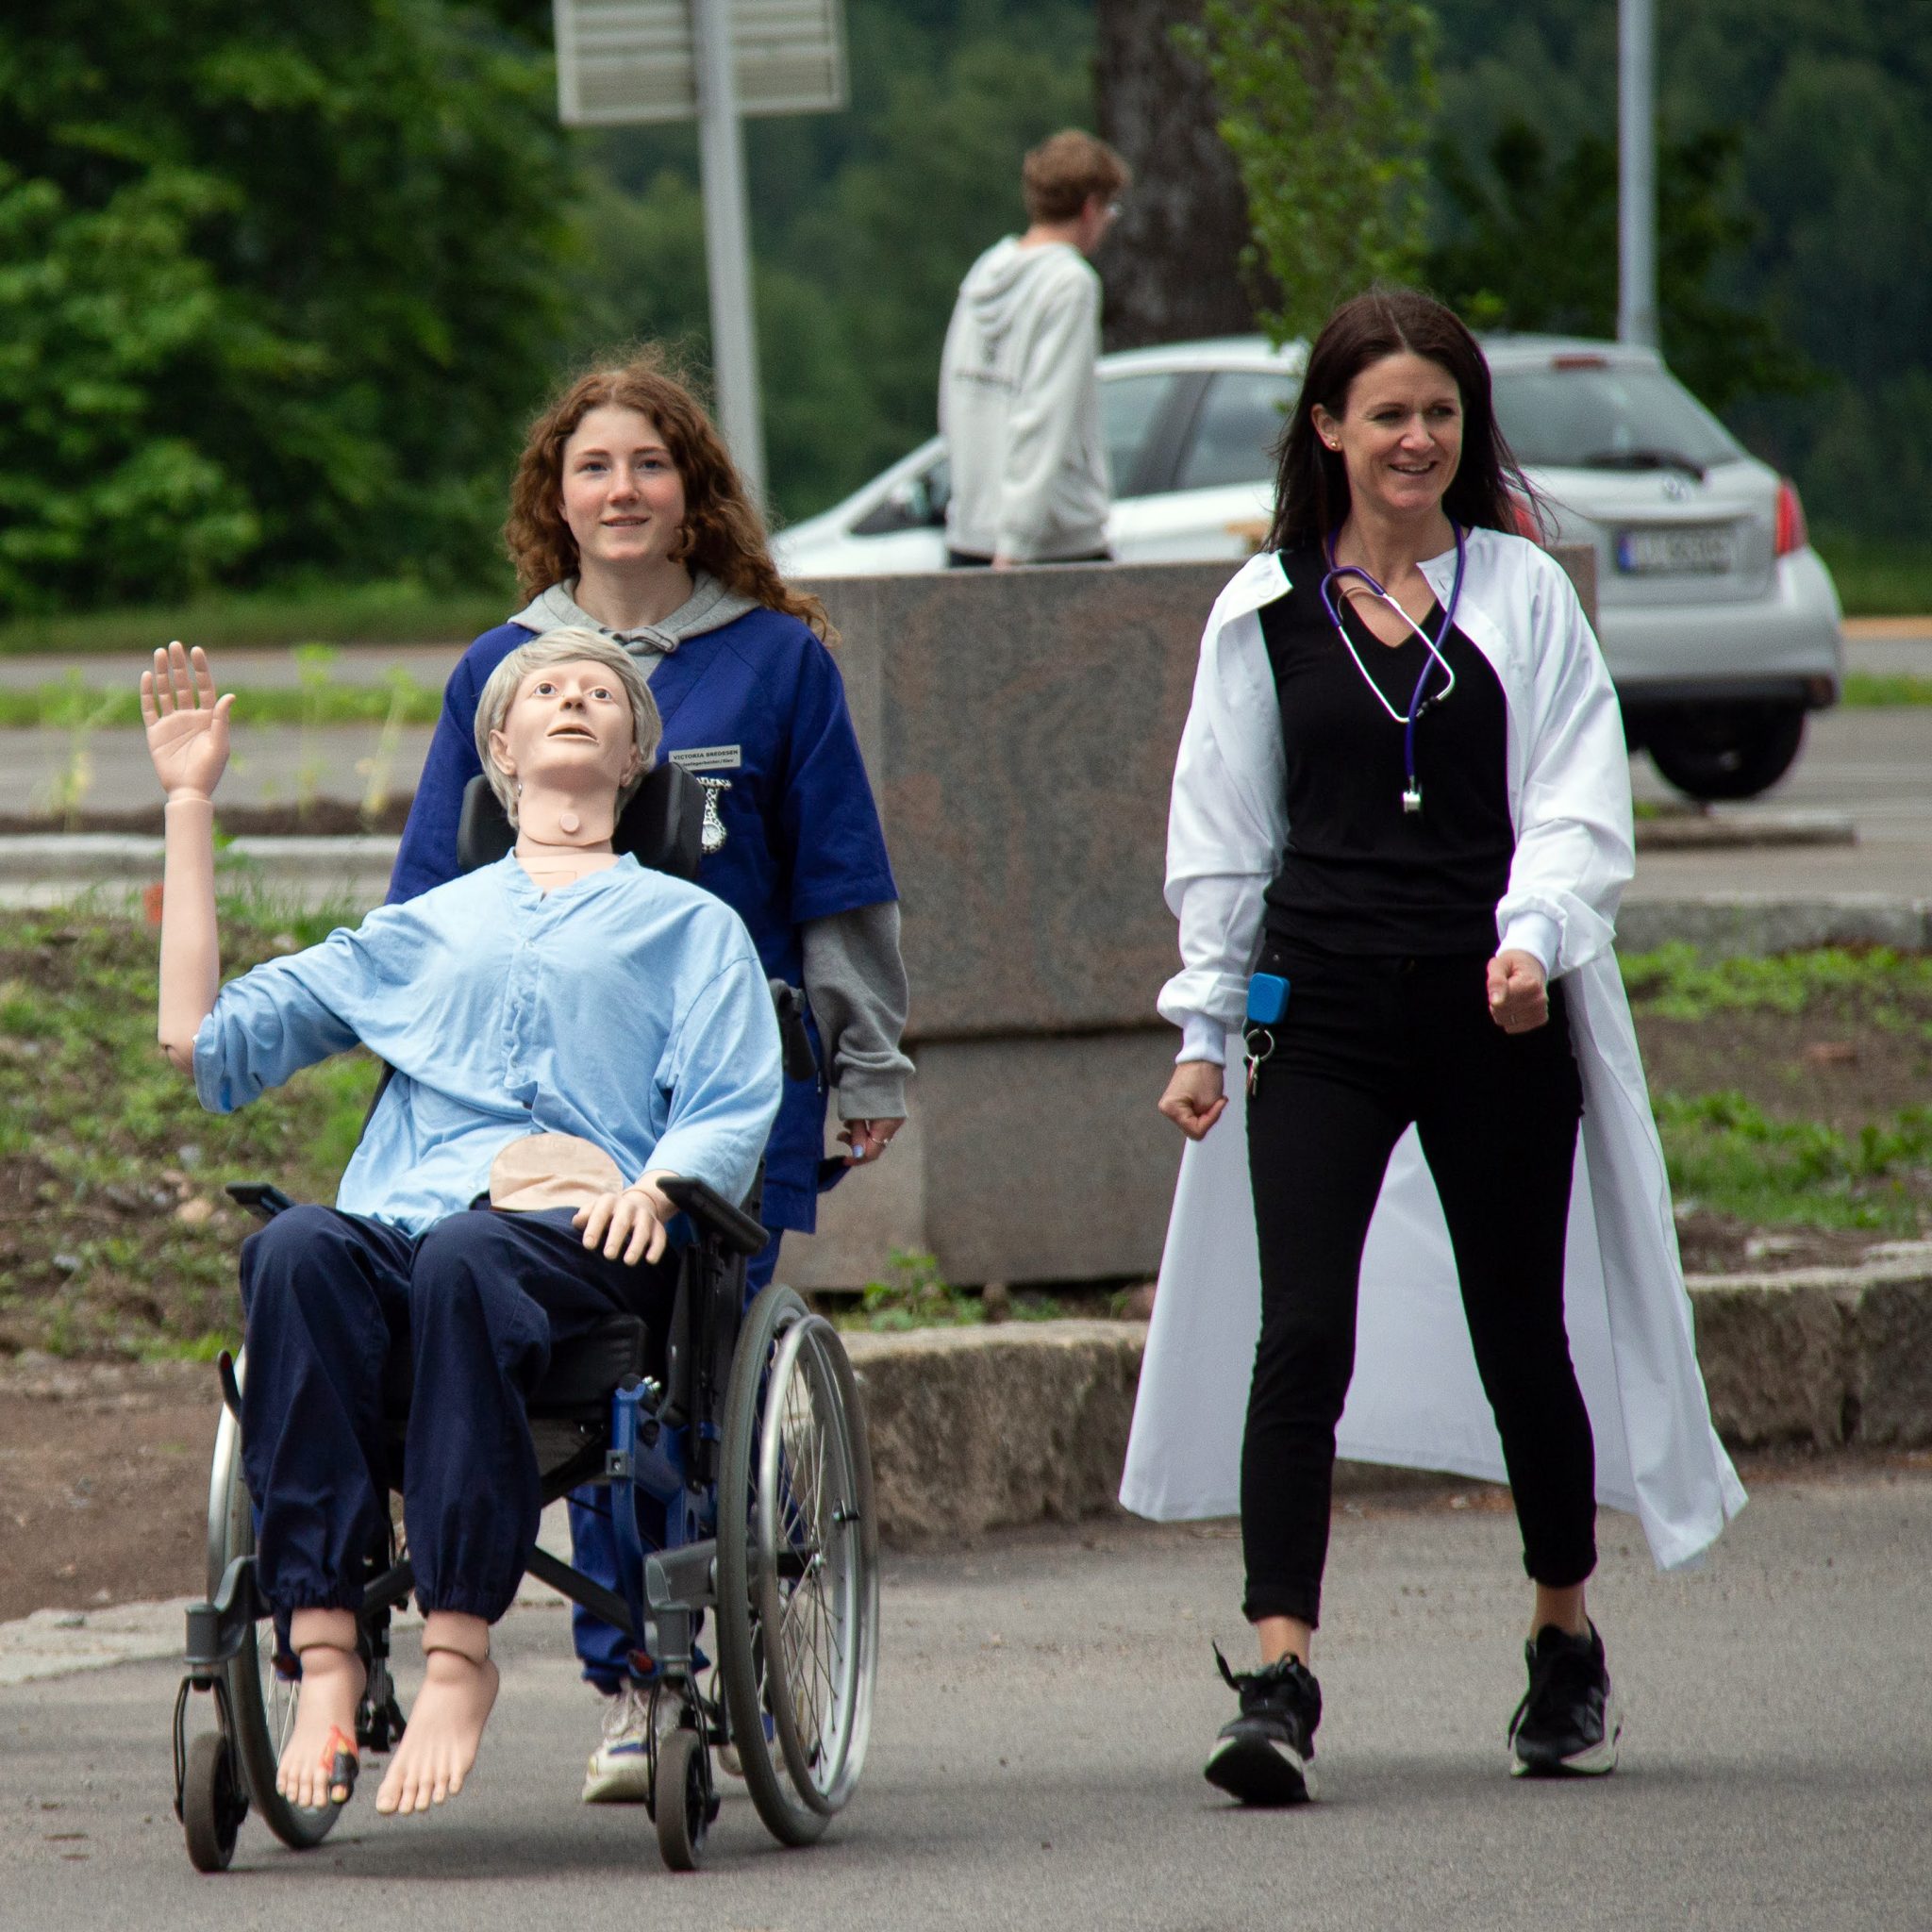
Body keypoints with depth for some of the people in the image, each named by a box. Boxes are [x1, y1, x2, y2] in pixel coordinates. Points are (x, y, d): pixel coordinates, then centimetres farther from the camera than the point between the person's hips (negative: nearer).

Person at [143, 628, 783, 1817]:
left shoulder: (690, 926, 27)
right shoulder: (422, 933, 34)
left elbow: (734, 1114, 11)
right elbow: (201, 1039, 27)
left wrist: (657, 1184, -14)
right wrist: (192, 802, 30)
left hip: (579, 1239, -2)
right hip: (400, 1224, 3)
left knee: (466, 1260, -40)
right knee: (297, 1249, -35)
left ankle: (460, 1651, -42)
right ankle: (325, 1647, -43)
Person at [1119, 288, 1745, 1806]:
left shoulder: (1525, 596, 4)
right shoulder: (1268, 611, 8)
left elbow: (1579, 807, 0)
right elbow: (1224, 831, 13)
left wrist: (1536, 942, -17)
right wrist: (1207, 1026, 10)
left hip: (1498, 1014, 0)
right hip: (1322, 1012, 0)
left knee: (1522, 1336, 8)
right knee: (1299, 1338, -12)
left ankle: (1568, 1647, 28)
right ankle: (1280, 1683, -17)